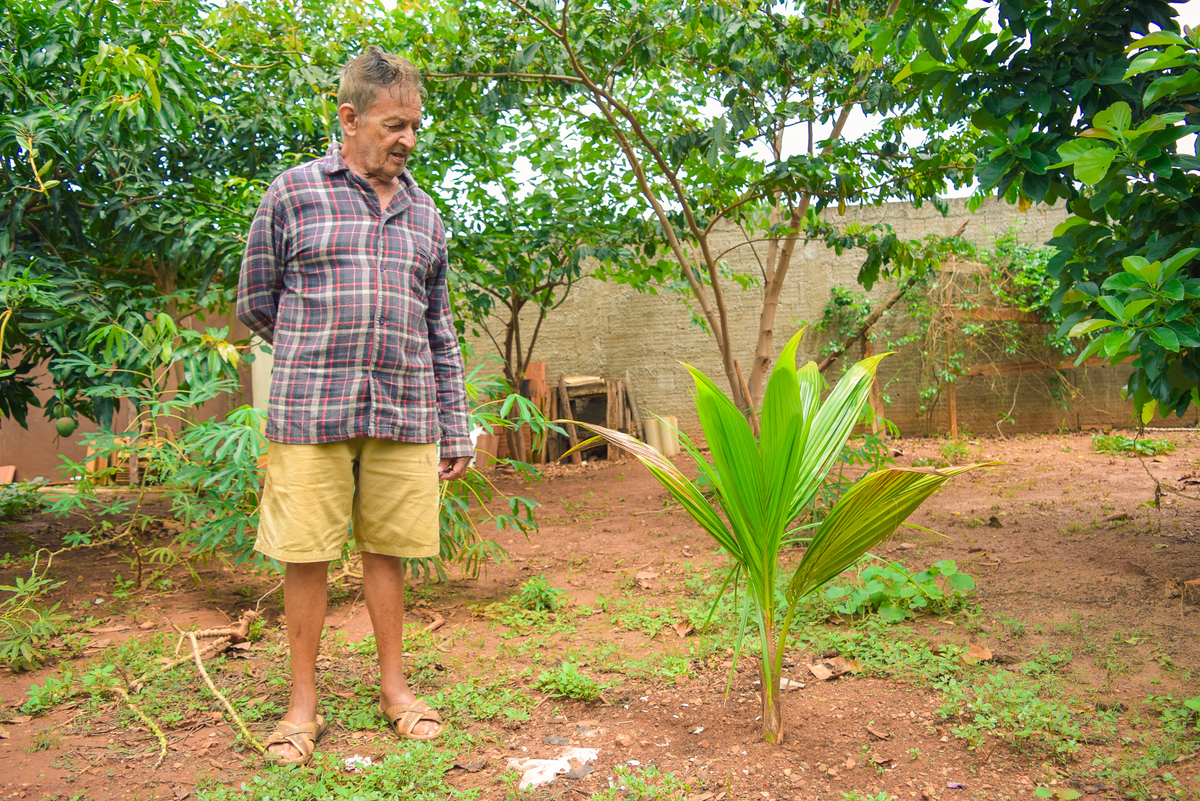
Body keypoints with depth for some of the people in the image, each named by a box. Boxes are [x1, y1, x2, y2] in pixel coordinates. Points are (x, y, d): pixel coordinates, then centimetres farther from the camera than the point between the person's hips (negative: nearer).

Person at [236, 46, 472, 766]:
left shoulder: (424, 215, 15)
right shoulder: (294, 193, 3)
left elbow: (440, 333, 16)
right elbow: (257, 303, 9)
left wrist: (456, 431, 13)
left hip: (405, 414, 3)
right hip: (311, 412, -3)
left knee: (388, 550, 8)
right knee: (306, 553, 2)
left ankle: (394, 686, 24)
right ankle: (304, 701, 17)